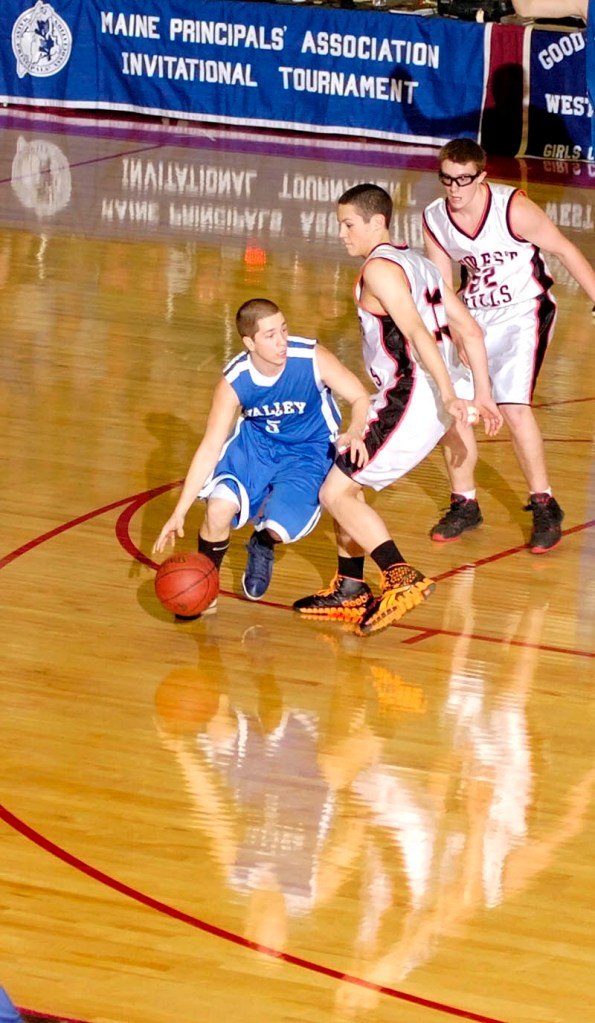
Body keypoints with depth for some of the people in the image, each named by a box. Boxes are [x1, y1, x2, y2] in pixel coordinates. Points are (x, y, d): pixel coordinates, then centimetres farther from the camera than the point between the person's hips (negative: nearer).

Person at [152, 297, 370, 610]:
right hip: (254, 444, 1)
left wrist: (354, 432, -40)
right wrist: (179, 513, -20)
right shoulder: (234, 382, -21)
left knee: (280, 528, -22)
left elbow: (360, 397, -16)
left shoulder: (313, 358, -26)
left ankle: (262, 546, 20)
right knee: (219, 507, -24)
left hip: (309, 452, -1)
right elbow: (210, 448, -16)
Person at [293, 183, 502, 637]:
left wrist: (449, 397, -32)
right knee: (347, 484, 21)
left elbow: (417, 332, -23)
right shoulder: (418, 264, 18)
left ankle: (404, 580, -17)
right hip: (431, 401, 10)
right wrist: (484, 397, 19)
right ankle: (350, 591, 26)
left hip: (410, 402, -10)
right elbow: (471, 330, 18)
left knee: (335, 492, -7)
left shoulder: (379, 268, -11)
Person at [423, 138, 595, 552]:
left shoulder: (514, 209, -22)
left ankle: (545, 506, -5)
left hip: (524, 311, -5)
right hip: (475, 315, 5)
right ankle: (465, 505, 15)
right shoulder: (434, 220, -8)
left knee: (513, 405, -19)